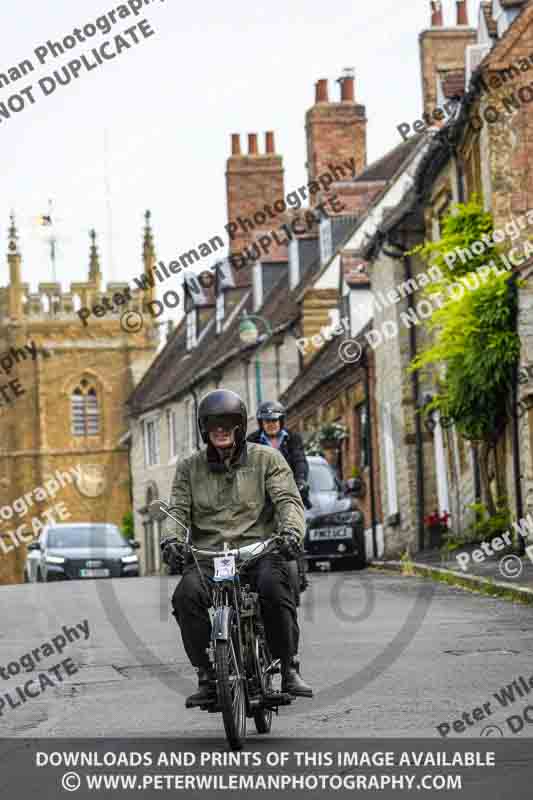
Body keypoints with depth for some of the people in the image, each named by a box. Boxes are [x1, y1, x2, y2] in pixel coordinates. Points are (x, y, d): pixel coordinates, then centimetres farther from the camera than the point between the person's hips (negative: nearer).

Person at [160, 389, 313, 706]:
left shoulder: (267, 459, 11)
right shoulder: (190, 468, 17)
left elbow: (288, 499, -1)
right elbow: (179, 509, 8)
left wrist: (291, 529, -23)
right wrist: (172, 538, -15)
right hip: (207, 557, 2)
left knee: (274, 585, -35)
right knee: (186, 595, -30)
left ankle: (289, 670, -18)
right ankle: (207, 675, -15)